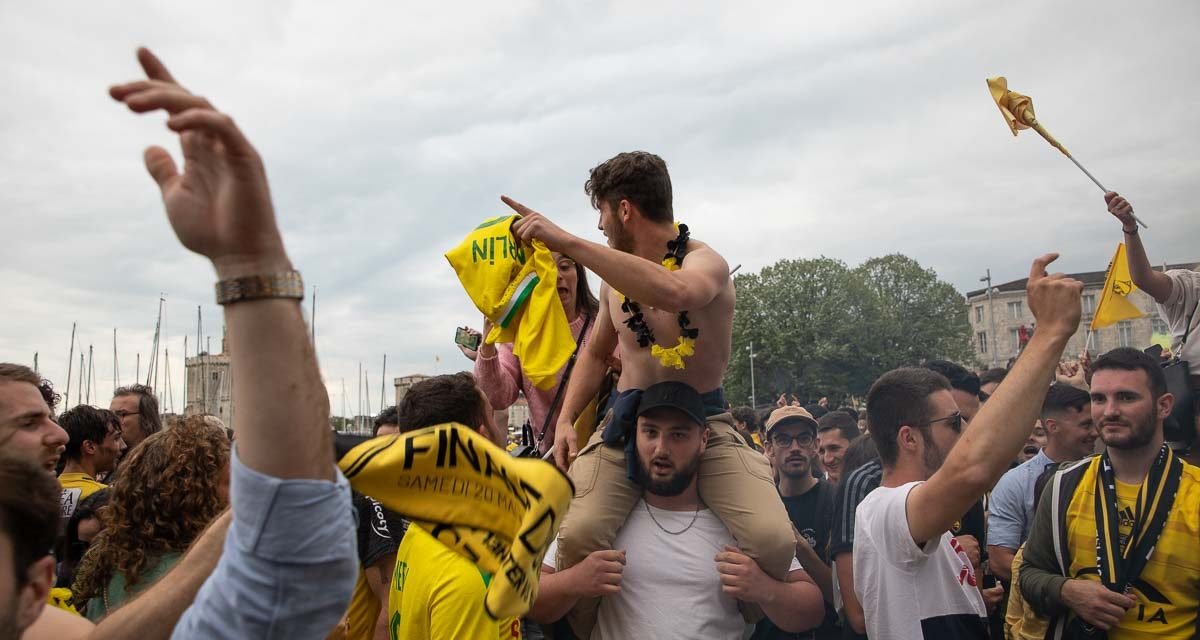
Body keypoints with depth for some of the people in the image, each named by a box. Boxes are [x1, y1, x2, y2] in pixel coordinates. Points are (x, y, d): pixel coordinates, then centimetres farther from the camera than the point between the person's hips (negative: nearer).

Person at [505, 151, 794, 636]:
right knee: (576, 535, -23)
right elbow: (596, 353, 22)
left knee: (774, 542, -24)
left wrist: (566, 241, -39)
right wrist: (566, 419, 5)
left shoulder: (706, 263, -12)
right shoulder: (616, 275, 8)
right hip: (627, 419, 4)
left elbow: (671, 292, -39)